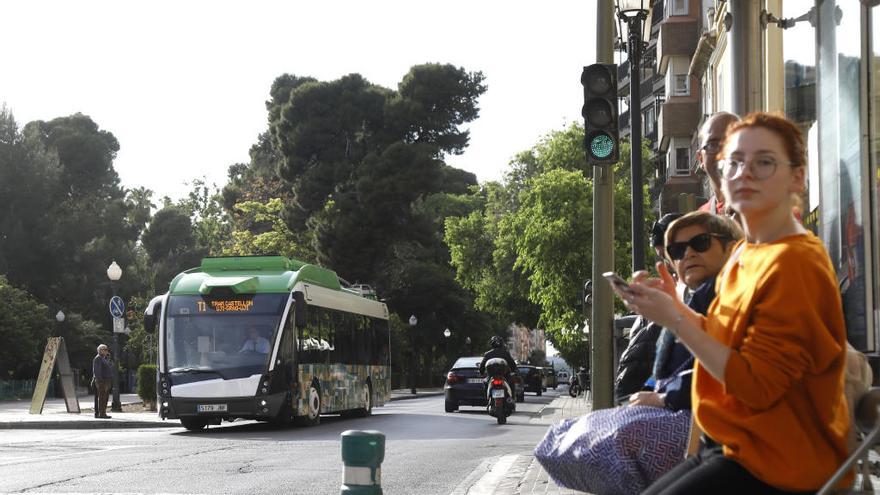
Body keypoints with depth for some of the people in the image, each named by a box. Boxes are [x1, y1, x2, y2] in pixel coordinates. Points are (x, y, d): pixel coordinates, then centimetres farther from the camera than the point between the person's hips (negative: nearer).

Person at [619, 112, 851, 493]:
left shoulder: (794, 262, -19)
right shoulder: (744, 252, 8)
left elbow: (757, 385, -21)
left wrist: (674, 319, -19)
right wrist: (675, 308, 1)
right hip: (732, 445, 9)